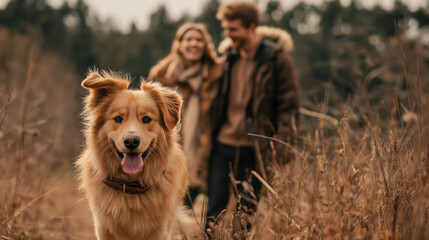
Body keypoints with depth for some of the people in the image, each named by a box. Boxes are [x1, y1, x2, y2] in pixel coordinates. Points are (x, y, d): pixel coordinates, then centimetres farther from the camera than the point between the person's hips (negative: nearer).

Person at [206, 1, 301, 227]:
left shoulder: (276, 58, -8)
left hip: (252, 148, -4)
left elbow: (289, 105, -8)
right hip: (222, 142, 5)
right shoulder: (228, 54, 9)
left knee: (248, 209, 6)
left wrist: (283, 144, -16)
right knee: (214, 207, 6)